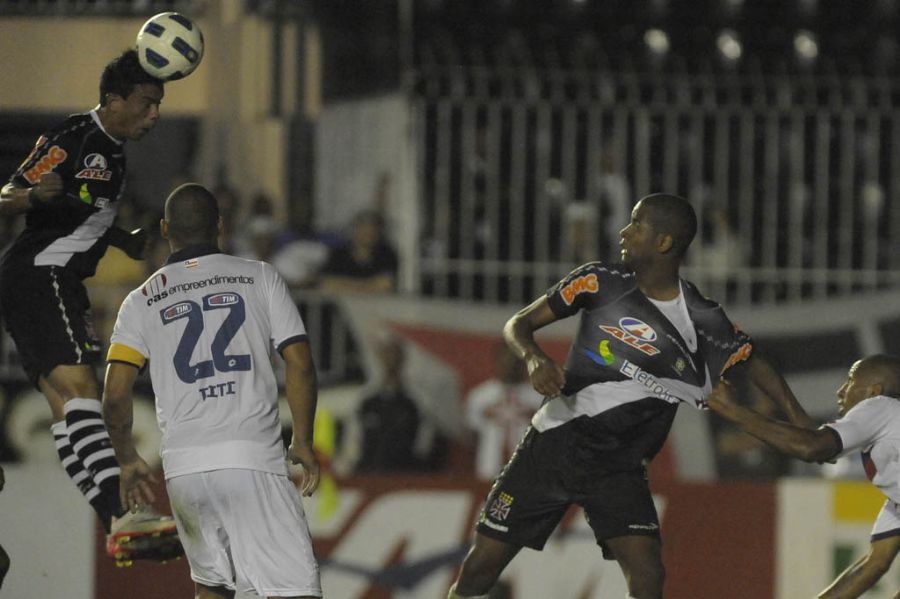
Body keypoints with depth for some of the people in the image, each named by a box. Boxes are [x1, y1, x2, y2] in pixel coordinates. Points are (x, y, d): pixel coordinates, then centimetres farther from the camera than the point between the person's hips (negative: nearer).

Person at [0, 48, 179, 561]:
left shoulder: (111, 150, 16)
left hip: (60, 283, 11)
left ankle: (117, 530, 3)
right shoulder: (72, 141, -14)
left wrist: (127, 243, 35)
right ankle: (120, 514, -31)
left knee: (67, 403, 6)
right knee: (79, 387, -20)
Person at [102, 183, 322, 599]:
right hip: (253, 458, -3)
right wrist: (303, 441, 13)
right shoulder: (259, 277, 8)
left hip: (183, 467, 3)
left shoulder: (142, 301, 11)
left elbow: (115, 395, 3)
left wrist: (128, 461, 18)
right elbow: (300, 365, 2)